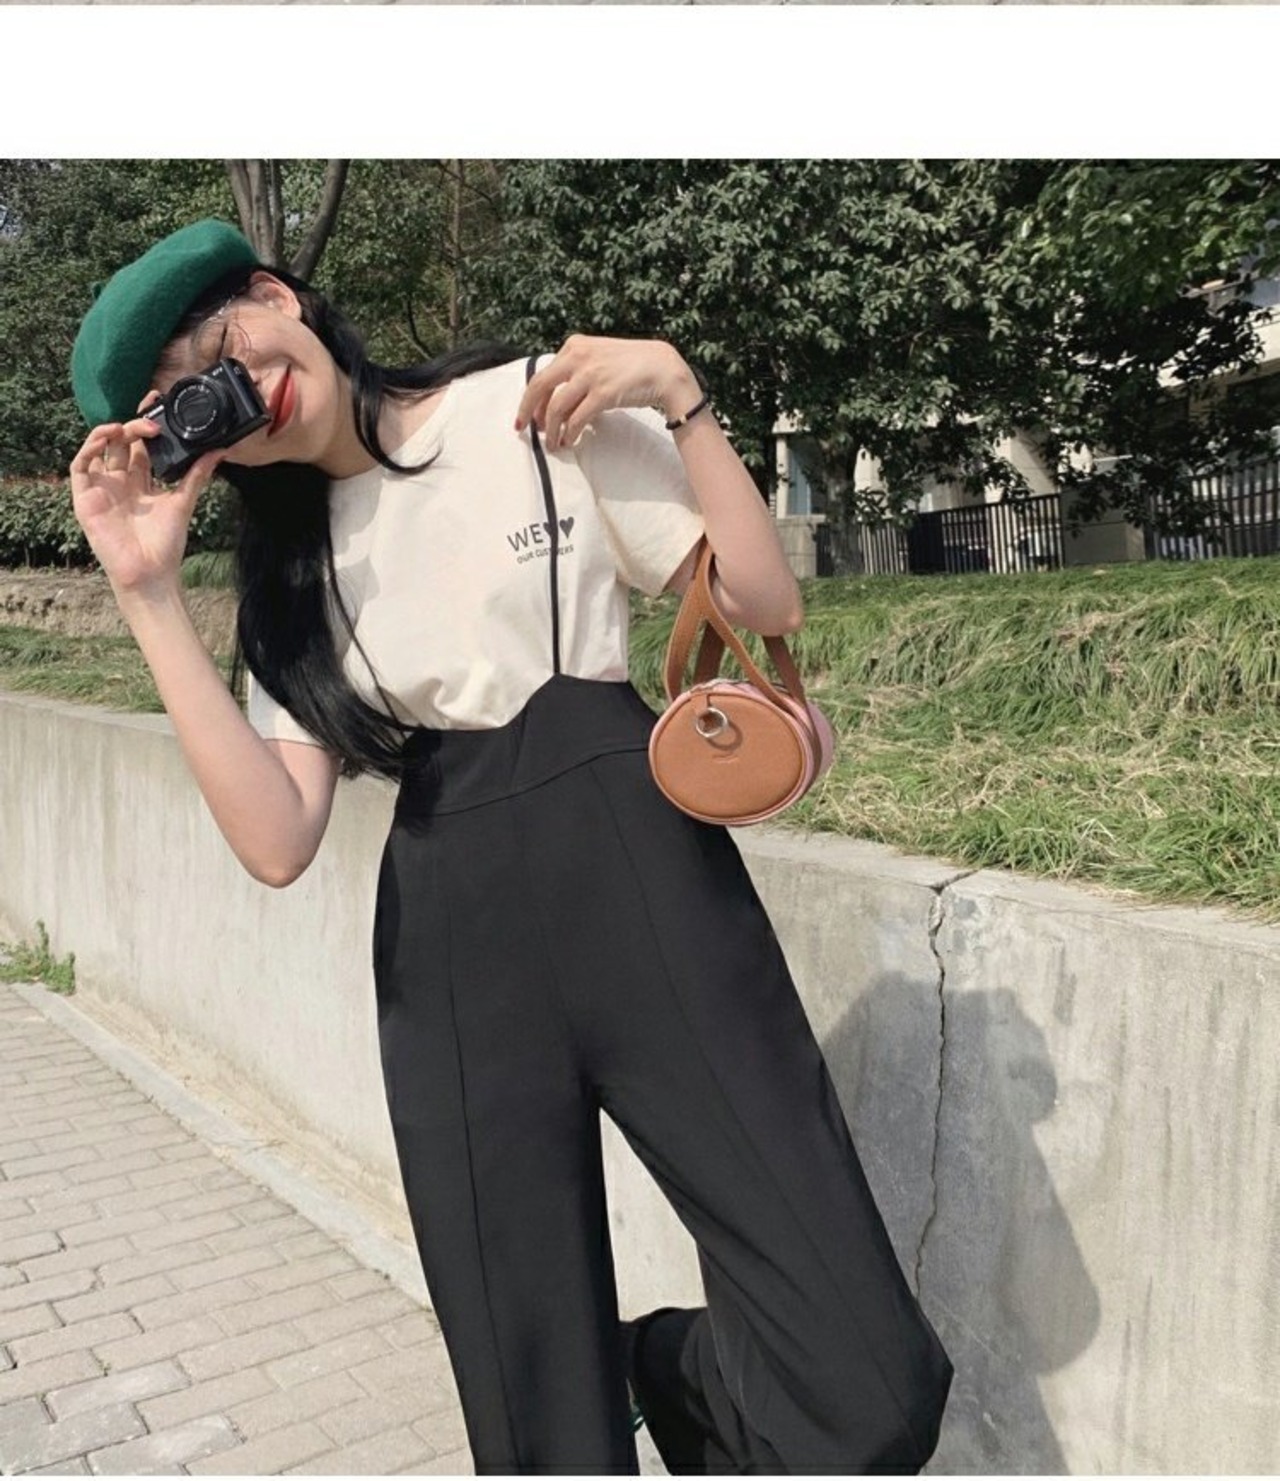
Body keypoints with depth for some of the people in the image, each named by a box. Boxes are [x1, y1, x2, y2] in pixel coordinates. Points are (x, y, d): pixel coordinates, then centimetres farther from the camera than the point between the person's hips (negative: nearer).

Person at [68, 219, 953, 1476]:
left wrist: (676, 391, -9)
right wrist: (148, 594, -6)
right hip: (450, 941, 3)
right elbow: (278, 842, -5)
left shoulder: (546, 406, 3)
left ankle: (673, 1367, 24)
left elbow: (766, 605, 0)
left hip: (639, 876, -2)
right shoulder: (293, 568, 11)